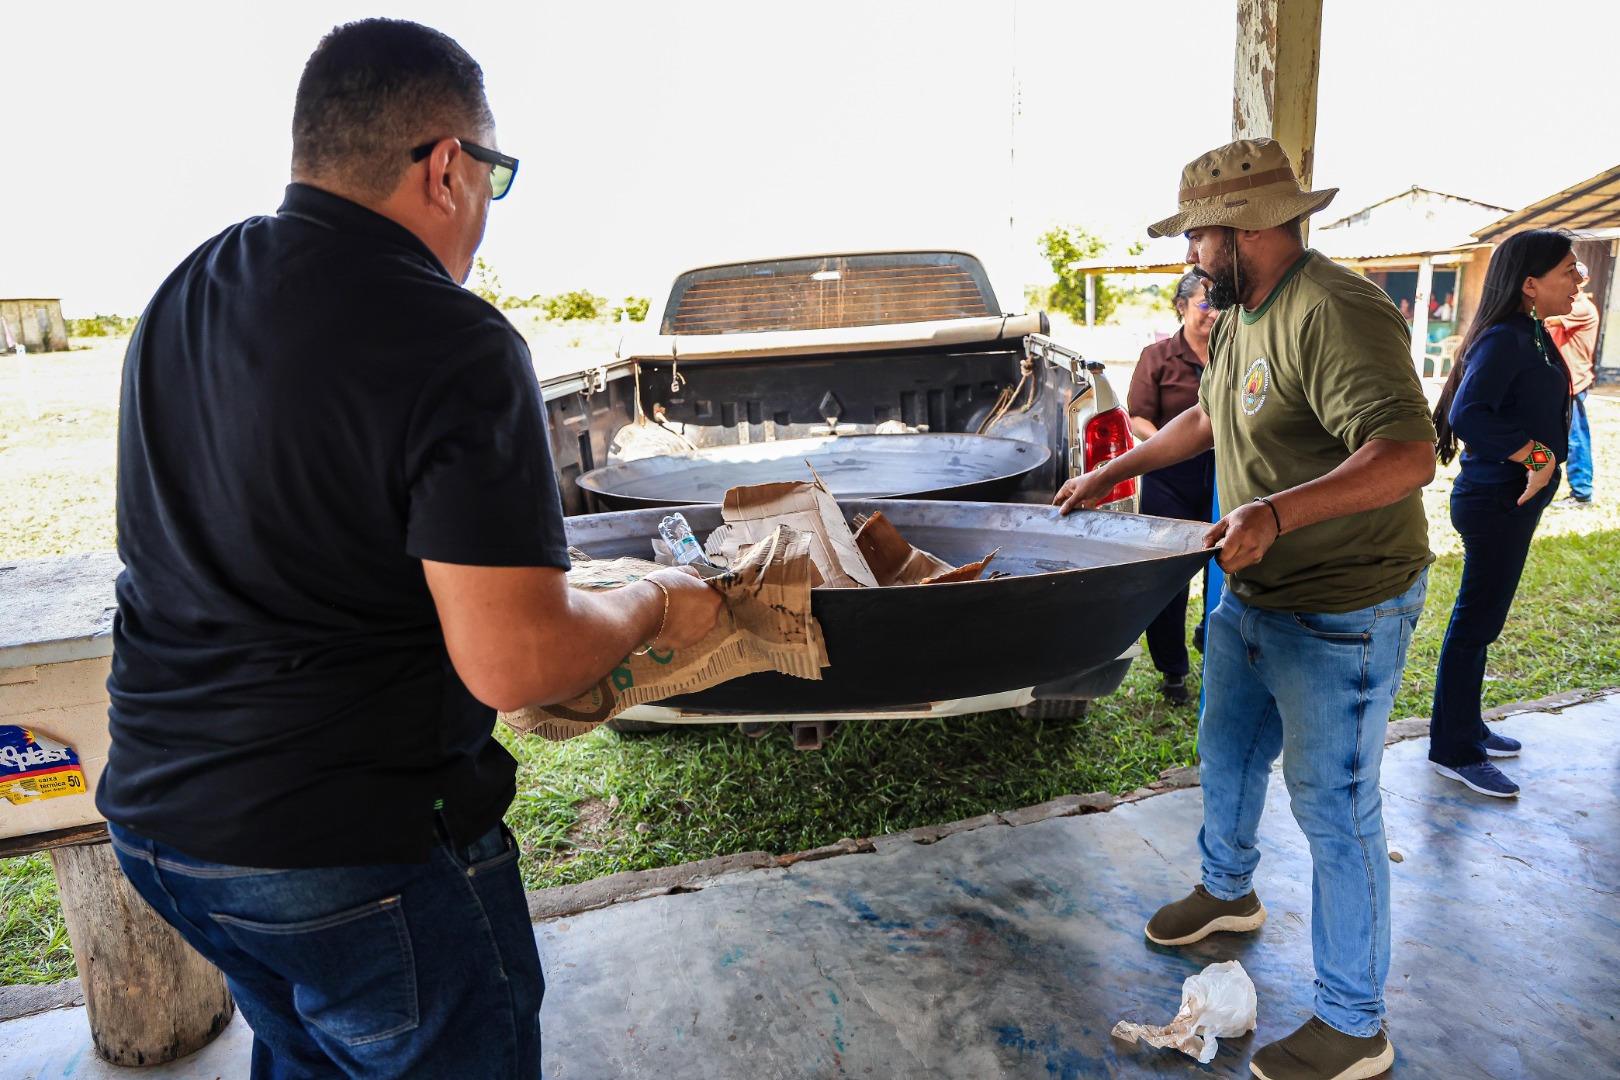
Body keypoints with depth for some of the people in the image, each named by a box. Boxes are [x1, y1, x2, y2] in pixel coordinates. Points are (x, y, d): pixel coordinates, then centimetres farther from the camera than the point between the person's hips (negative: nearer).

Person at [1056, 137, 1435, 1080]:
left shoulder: (1336, 313, -24)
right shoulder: (1241, 315, 8)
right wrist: (1116, 471, 20)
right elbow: (1208, 417, 22)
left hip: (1342, 617, -9)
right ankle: (1230, 892, 50)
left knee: (1334, 808, 1)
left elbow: (1408, 454, -32)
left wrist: (1277, 512, -45)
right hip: (1250, 595, 9)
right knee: (1227, 756, 23)